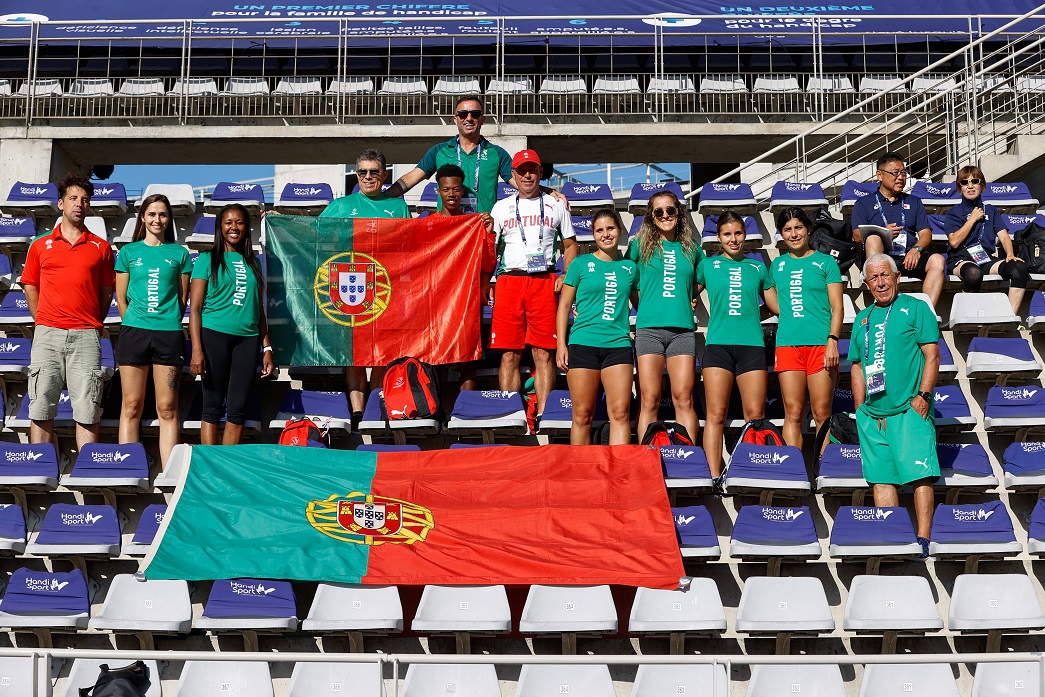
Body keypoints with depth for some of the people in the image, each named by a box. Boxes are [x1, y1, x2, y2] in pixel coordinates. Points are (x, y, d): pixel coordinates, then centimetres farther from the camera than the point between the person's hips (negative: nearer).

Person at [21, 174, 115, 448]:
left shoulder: (101, 247, 11)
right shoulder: (40, 246, 12)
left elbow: (106, 291, 14)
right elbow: (30, 287, 16)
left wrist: (93, 325, 7)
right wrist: (42, 323, 7)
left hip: (86, 337, -1)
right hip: (47, 335, 1)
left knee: (87, 412, -4)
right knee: (41, 409, 0)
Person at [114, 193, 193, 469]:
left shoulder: (179, 253, 9)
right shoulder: (129, 252, 9)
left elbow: (182, 298, 11)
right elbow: (121, 297, 11)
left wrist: (170, 322, 7)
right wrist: (133, 323, 8)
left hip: (169, 333, 0)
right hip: (134, 331, 0)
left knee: (167, 408, -1)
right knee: (131, 405, 0)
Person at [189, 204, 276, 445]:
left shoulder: (252, 262, 16)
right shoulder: (207, 260, 3)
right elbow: (195, 307, -1)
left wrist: (267, 348, 12)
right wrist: (197, 350, -11)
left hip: (247, 338, 4)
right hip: (215, 335, -4)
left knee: (237, 408, 3)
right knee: (213, 406, -2)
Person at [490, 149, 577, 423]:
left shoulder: (556, 206, 14)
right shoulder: (501, 207, 15)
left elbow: (570, 245, 17)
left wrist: (567, 277, 1)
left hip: (544, 282, -1)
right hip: (509, 280, 1)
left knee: (543, 353, -5)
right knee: (510, 354, -3)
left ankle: (543, 416, -6)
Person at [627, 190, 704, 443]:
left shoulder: (691, 249, 14)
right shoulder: (640, 246, 8)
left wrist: (690, 299, 14)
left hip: (683, 329, 1)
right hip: (648, 329, -1)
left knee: (684, 399, -3)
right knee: (649, 400, -4)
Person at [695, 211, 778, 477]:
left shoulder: (757, 267, 16)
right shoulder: (708, 265, 12)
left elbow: (778, 305, 23)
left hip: (752, 345, 1)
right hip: (718, 344, -1)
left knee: (755, 415, -4)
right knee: (716, 414, -7)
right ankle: (714, 477, -9)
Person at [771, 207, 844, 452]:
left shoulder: (825, 262, 6)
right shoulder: (778, 265, 15)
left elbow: (837, 306, 1)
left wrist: (832, 341, -10)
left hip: (821, 344, -2)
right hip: (788, 345, 3)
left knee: (822, 414, -3)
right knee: (793, 413, -1)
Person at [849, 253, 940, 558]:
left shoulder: (915, 308, 4)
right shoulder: (863, 319, 18)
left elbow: (932, 355, -2)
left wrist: (922, 396, -12)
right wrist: (860, 412, 13)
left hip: (910, 410, -5)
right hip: (873, 415, 5)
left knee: (918, 473, -11)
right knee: (881, 477, 3)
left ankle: (922, 540, -11)